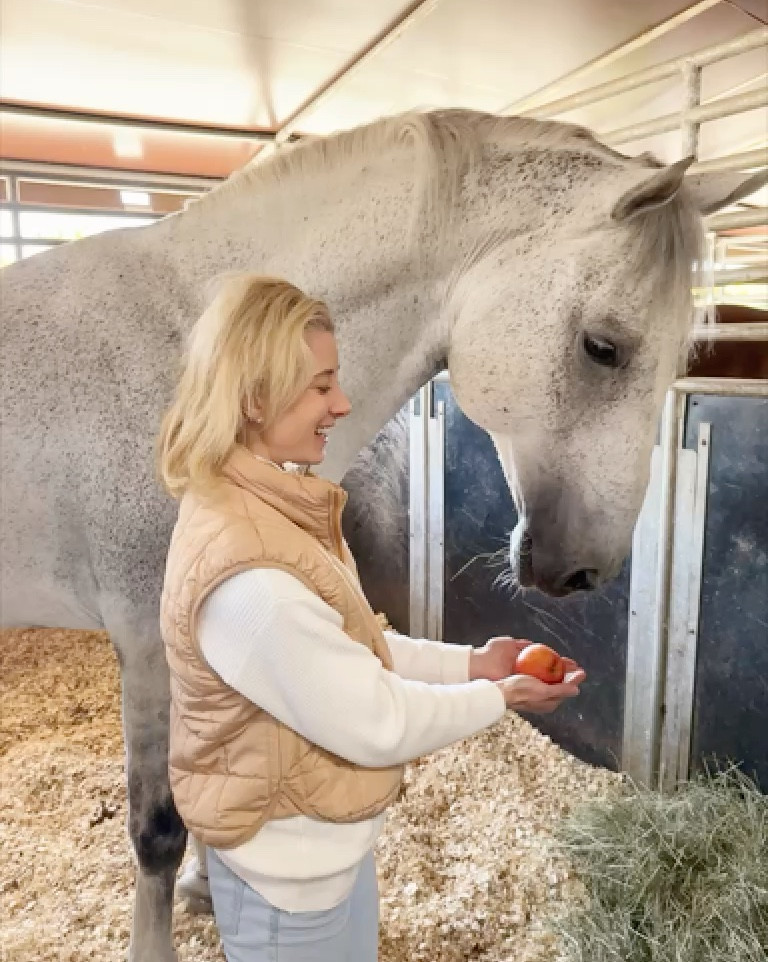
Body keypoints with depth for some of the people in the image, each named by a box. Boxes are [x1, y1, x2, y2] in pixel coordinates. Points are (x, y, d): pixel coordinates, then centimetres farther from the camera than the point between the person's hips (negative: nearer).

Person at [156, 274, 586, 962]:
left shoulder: (268, 508, -4)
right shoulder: (247, 576, -35)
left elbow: (351, 646, 4)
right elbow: (376, 725, -26)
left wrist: (470, 663, -2)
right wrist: (499, 698, -12)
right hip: (289, 877, -8)